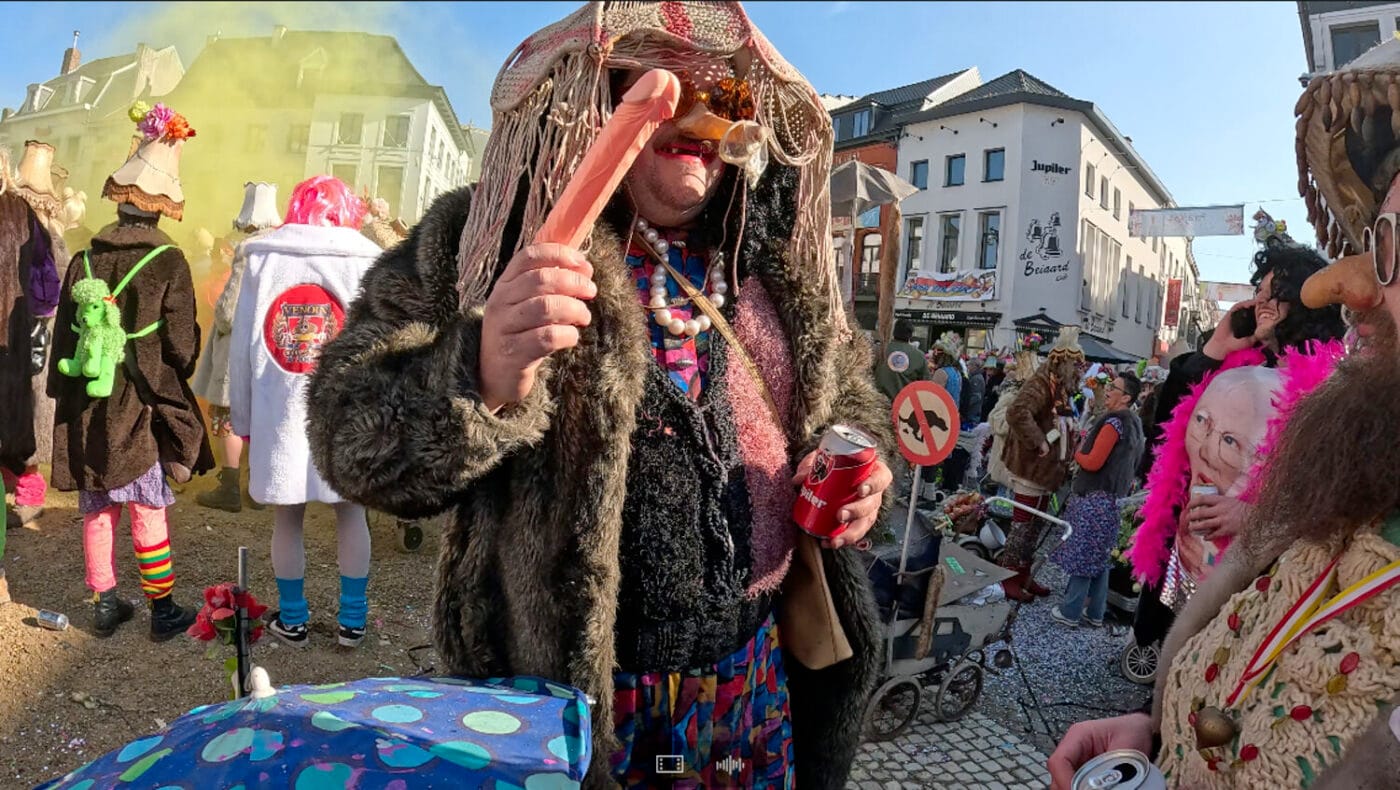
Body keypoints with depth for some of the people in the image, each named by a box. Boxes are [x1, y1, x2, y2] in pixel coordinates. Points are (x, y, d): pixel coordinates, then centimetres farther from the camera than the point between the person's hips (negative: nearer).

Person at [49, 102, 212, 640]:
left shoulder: (84, 260, 0)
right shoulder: (167, 262, -12)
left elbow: (63, 336, 6)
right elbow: (182, 345, -10)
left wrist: (64, 398, 15)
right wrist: (173, 385, 8)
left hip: (87, 405, 4)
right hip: (143, 405, -4)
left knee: (97, 510, 13)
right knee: (149, 511, 5)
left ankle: (105, 605, 23)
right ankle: (163, 611, 14)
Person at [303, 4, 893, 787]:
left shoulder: (779, 257, 2)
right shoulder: (496, 234, -11)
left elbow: (846, 387, 17)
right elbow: (352, 433, -14)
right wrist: (480, 380, -35)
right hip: (562, 687, -4)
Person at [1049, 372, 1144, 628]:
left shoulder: (1114, 423, -17)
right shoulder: (1133, 424, 13)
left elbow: (1092, 462, -19)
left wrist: (1077, 452, -1)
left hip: (1094, 498, -9)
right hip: (1112, 498, 9)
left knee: (1082, 554, -2)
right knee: (1099, 557, 15)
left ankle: (1070, 612, 5)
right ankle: (1095, 612, 23)